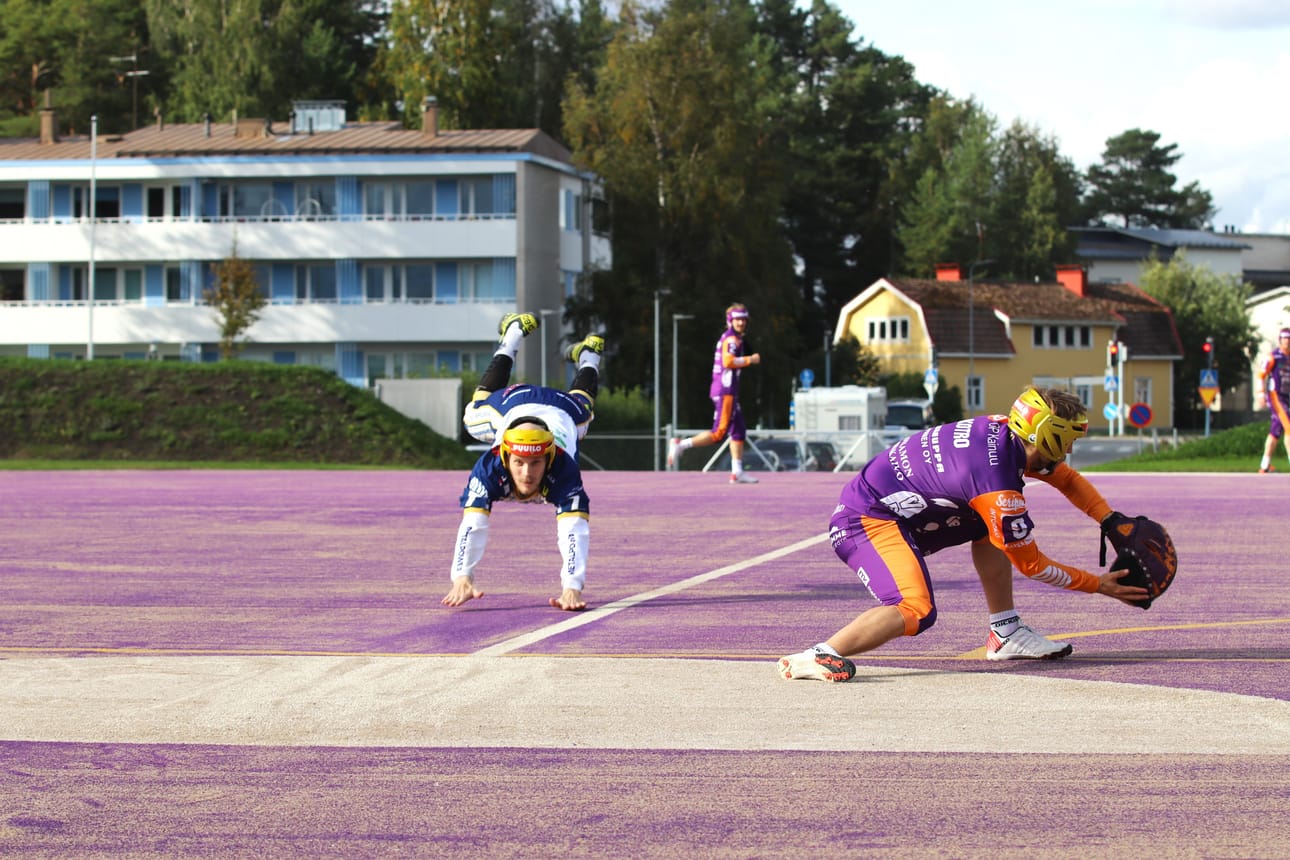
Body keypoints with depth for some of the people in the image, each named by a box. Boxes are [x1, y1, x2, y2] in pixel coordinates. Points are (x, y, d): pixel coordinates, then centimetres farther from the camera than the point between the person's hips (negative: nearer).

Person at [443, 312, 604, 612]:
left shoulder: (564, 470, -52)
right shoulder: (489, 466, -50)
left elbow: (574, 530, -60)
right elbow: (472, 524, -58)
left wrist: (572, 587, -73)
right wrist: (461, 578, -73)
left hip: (562, 411, -1)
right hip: (508, 407, 1)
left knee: (581, 398, 36)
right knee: (480, 403, 36)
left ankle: (589, 354, 65)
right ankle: (515, 332, 57)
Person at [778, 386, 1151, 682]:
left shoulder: (1002, 430, 2)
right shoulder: (998, 488, -23)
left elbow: (1068, 480, 21)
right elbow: (1030, 564, -9)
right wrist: (1099, 585, -2)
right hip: (866, 522, -10)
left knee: (991, 526, 13)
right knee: (916, 612, -28)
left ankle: (1005, 634, 16)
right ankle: (817, 657, -27)